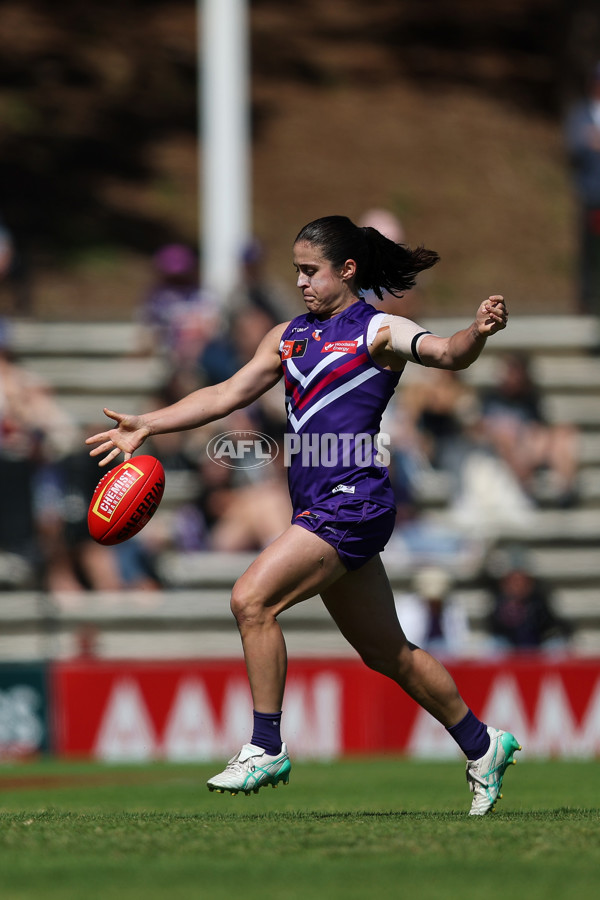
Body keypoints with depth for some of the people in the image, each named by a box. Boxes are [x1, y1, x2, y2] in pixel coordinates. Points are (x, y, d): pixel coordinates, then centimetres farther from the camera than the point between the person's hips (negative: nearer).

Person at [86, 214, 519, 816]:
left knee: (252, 600, -20)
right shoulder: (290, 336, 17)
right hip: (317, 511, 8)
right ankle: (482, 747, 28)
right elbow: (229, 394, 18)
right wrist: (147, 426, 12)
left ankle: (265, 749, -13)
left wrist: (479, 332, -41)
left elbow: (446, 354, -19)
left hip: (352, 503, -8)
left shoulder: (378, 332, -4)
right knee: (385, 651, 14)